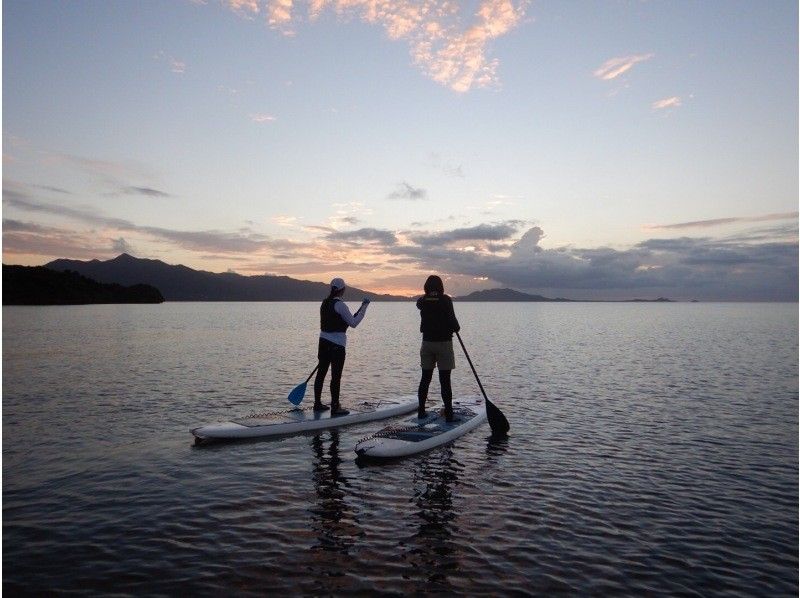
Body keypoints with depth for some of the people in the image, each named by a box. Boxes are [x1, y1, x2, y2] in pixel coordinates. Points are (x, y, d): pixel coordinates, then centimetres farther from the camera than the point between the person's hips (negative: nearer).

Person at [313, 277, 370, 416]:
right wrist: (364, 307, -7)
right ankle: (335, 407, 2)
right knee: (336, 376, -3)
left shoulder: (325, 303, 10)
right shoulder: (340, 305, -14)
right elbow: (353, 323, -11)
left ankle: (317, 403, 23)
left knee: (321, 372, 14)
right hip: (336, 345, -8)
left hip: (323, 341, 8)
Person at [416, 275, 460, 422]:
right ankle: (448, 413, 2)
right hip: (444, 343, -4)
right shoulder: (446, 300, -11)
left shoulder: (422, 301, 1)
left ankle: (421, 411, 17)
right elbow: (452, 319, -15)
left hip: (427, 343, 4)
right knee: (445, 380, 0)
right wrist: (456, 328, 4)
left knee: (425, 378, 13)